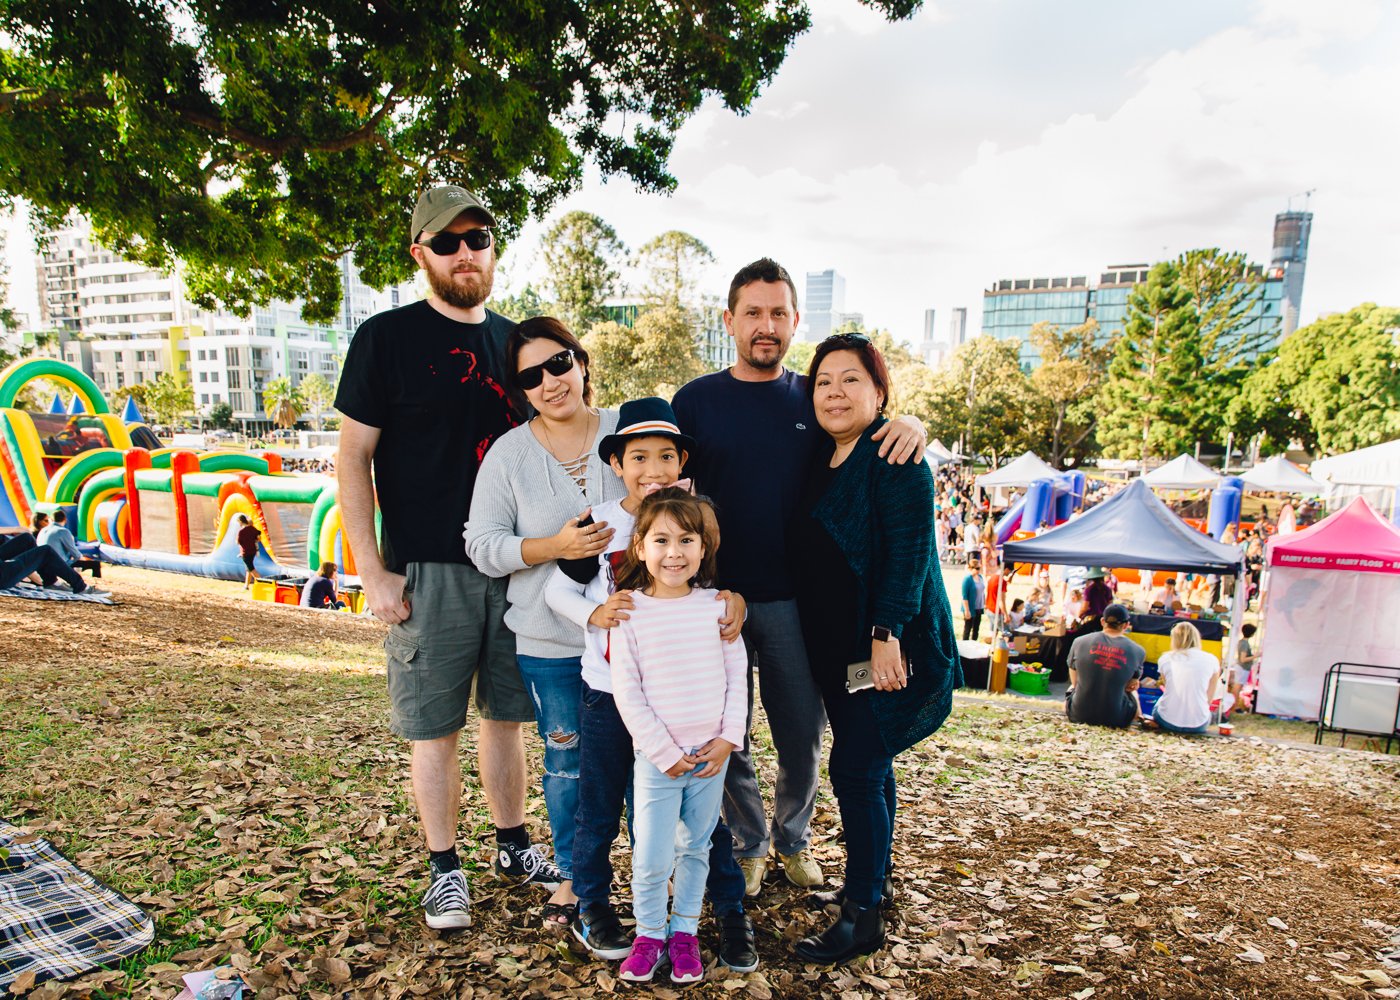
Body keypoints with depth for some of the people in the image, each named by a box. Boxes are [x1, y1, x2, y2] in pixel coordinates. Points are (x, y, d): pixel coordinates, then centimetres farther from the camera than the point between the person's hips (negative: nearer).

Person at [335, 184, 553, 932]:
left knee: (508, 712, 15)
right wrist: (373, 572, -11)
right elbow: (352, 459, -5)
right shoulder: (386, 338, -3)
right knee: (435, 726, 6)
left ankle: (513, 847, 32)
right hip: (428, 569, -4)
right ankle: (445, 869, 24)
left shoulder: (515, 340, 11)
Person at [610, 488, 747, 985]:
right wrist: (664, 751, -11)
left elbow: (737, 676, 3)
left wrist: (729, 737, -5)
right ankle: (649, 932, 27)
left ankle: (684, 931, 35)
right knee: (652, 858, 2)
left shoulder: (716, 606, -2)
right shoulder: (630, 613, -9)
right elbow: (627, 692, -9)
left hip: (712, 756, 3)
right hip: (657, 758, -2)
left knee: (696, 848, 16)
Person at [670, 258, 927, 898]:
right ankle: (747, 843, 34)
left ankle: (793, 838, 38)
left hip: (795, 601, 1)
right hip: (717, 599, -1)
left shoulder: (814, 399, 5)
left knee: (803, 738, 12)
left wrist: (911, 426, -10)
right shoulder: (695, 400, 1)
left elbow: (871, 452, 13)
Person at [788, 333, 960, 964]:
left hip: (886, 645, -8)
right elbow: (807, 555, 16)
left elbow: (910, 550, -20)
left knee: (856, 769, -5)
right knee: (868, 765, 19)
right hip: (836, 646, 8)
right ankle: (873, 877, 35)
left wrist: (887, 634, -25)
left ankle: (863, 918, 8)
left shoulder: (893, 457, -13)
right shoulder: (822, 461, 11)